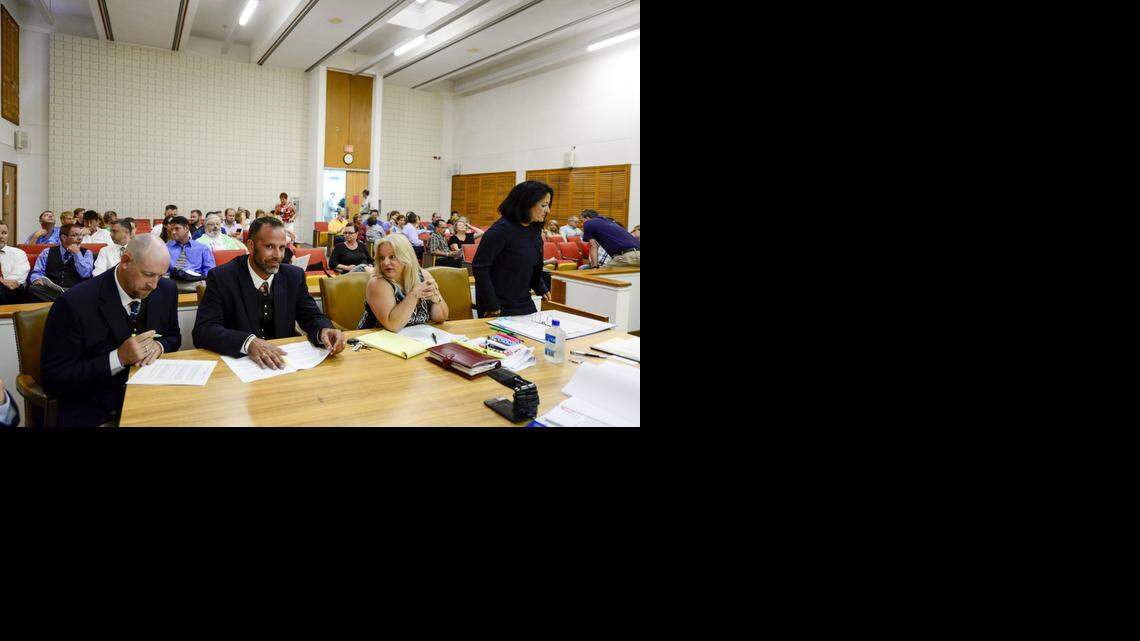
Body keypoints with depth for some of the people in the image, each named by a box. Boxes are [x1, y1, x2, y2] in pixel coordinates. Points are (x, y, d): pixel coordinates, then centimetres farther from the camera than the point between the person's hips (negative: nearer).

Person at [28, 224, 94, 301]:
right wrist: (37, 279, -9)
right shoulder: (47, 252, 19)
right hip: (50, 291, 3)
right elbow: (37, 272, 13)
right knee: (33, 289, -30)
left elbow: (85, 274, -2)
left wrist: (77, 253, -1)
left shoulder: (86, 253, 13)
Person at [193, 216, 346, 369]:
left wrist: (324, 331, -21)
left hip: (282, 361, 2)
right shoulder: (221, 278, -8)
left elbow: (312, 317, 4)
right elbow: (203, 331, -16)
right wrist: (248, 342, -34)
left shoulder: (294, 276, 2)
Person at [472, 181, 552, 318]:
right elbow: (479, 266, -19)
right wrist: (491, 305, -18)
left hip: (525, 304, 7)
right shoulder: (502, 229, -18)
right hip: (500, 308, -7)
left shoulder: (534, 230, 5)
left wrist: (541, 289, 5)